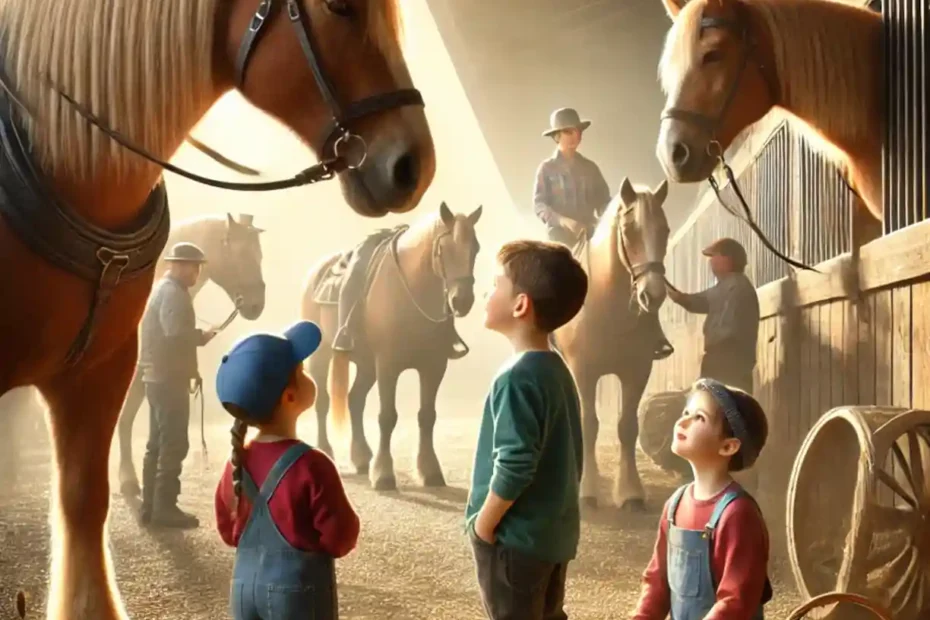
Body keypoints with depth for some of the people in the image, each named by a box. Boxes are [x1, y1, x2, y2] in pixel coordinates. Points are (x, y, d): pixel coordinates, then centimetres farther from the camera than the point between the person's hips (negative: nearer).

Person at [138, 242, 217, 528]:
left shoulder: (162, 289, 18)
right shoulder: (173, 293, -14)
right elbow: (176, 333, -27)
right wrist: (202, 337, -13)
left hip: (158, 377, 10)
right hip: (169, 379, -10)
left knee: (158, 444, 13)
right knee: (174, 445, -5)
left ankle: (150, 507, 17)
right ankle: (164, 507, -2)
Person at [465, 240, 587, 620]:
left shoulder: (518, 377, -21)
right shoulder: (557, 371, 6)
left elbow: (514, 464, -25)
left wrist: (484, 522, -13)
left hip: (515, 536, -9)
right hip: (554, 532, 9)